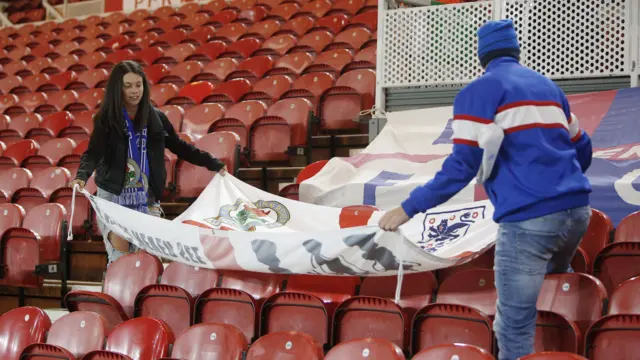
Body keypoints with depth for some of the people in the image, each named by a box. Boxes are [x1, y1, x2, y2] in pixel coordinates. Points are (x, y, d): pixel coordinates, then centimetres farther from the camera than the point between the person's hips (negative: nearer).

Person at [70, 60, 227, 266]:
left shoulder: (155, 117, 4)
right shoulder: (106, 119, -6)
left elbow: (179, 146, 14)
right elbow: (93, 152, -17)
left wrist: (212, 164, 12)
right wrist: (82, 176, -37)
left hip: (147, 199, 3)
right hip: (113, 198, -3)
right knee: (120, 258, -10)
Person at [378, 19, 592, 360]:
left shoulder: (478, 92, 1)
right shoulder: (548, 86, 20)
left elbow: (462, 165, -9)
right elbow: (582, 150, 25)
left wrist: (408, 208, -4)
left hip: (529, 218, -7)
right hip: (577, 209, 7)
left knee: (514, 328, -2)